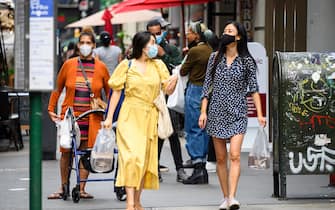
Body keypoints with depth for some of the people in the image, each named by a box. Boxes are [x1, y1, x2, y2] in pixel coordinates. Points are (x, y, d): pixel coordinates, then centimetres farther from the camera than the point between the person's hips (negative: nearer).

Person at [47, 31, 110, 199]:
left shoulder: (100, 67, 3)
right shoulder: (69, 65, 3)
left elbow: (110, 92, 12)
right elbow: (58, 89, 12)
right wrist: (51, 109, 7)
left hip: (91, 117, 0)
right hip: (69, 115, 0)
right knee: (66, 151, 3)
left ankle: (81, 188, 7)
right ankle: (63, 188, 14)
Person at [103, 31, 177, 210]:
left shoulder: (158, 65, 9)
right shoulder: (127, 65, 0)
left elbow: (168, 91, 7)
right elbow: (116, 92, 2)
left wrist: (174, 80, -15)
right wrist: (109, 117, -2)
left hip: (149, 117, 4)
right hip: (130, 116, -4)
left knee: (145, 159, 7)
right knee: (132, 156, -16)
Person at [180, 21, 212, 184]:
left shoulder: (194, 51, -13)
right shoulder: (210, 50, 8)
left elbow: (183, 71, -4)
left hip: (195, 90, -7)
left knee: (193, 130, -3)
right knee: (204, 129, 11)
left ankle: (197, 168, -8)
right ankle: (203, 169, 13)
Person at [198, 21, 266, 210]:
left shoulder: (246, 61, 1)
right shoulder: (215, 58, 6)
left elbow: (253, 88, 2)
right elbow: (207, 86, 8)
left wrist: (260, 114, -4)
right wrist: (203, 111, 0)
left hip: (238, 113, -2)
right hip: (217, 112, 3)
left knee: (235, 155, -15)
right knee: (221, 158, 5)